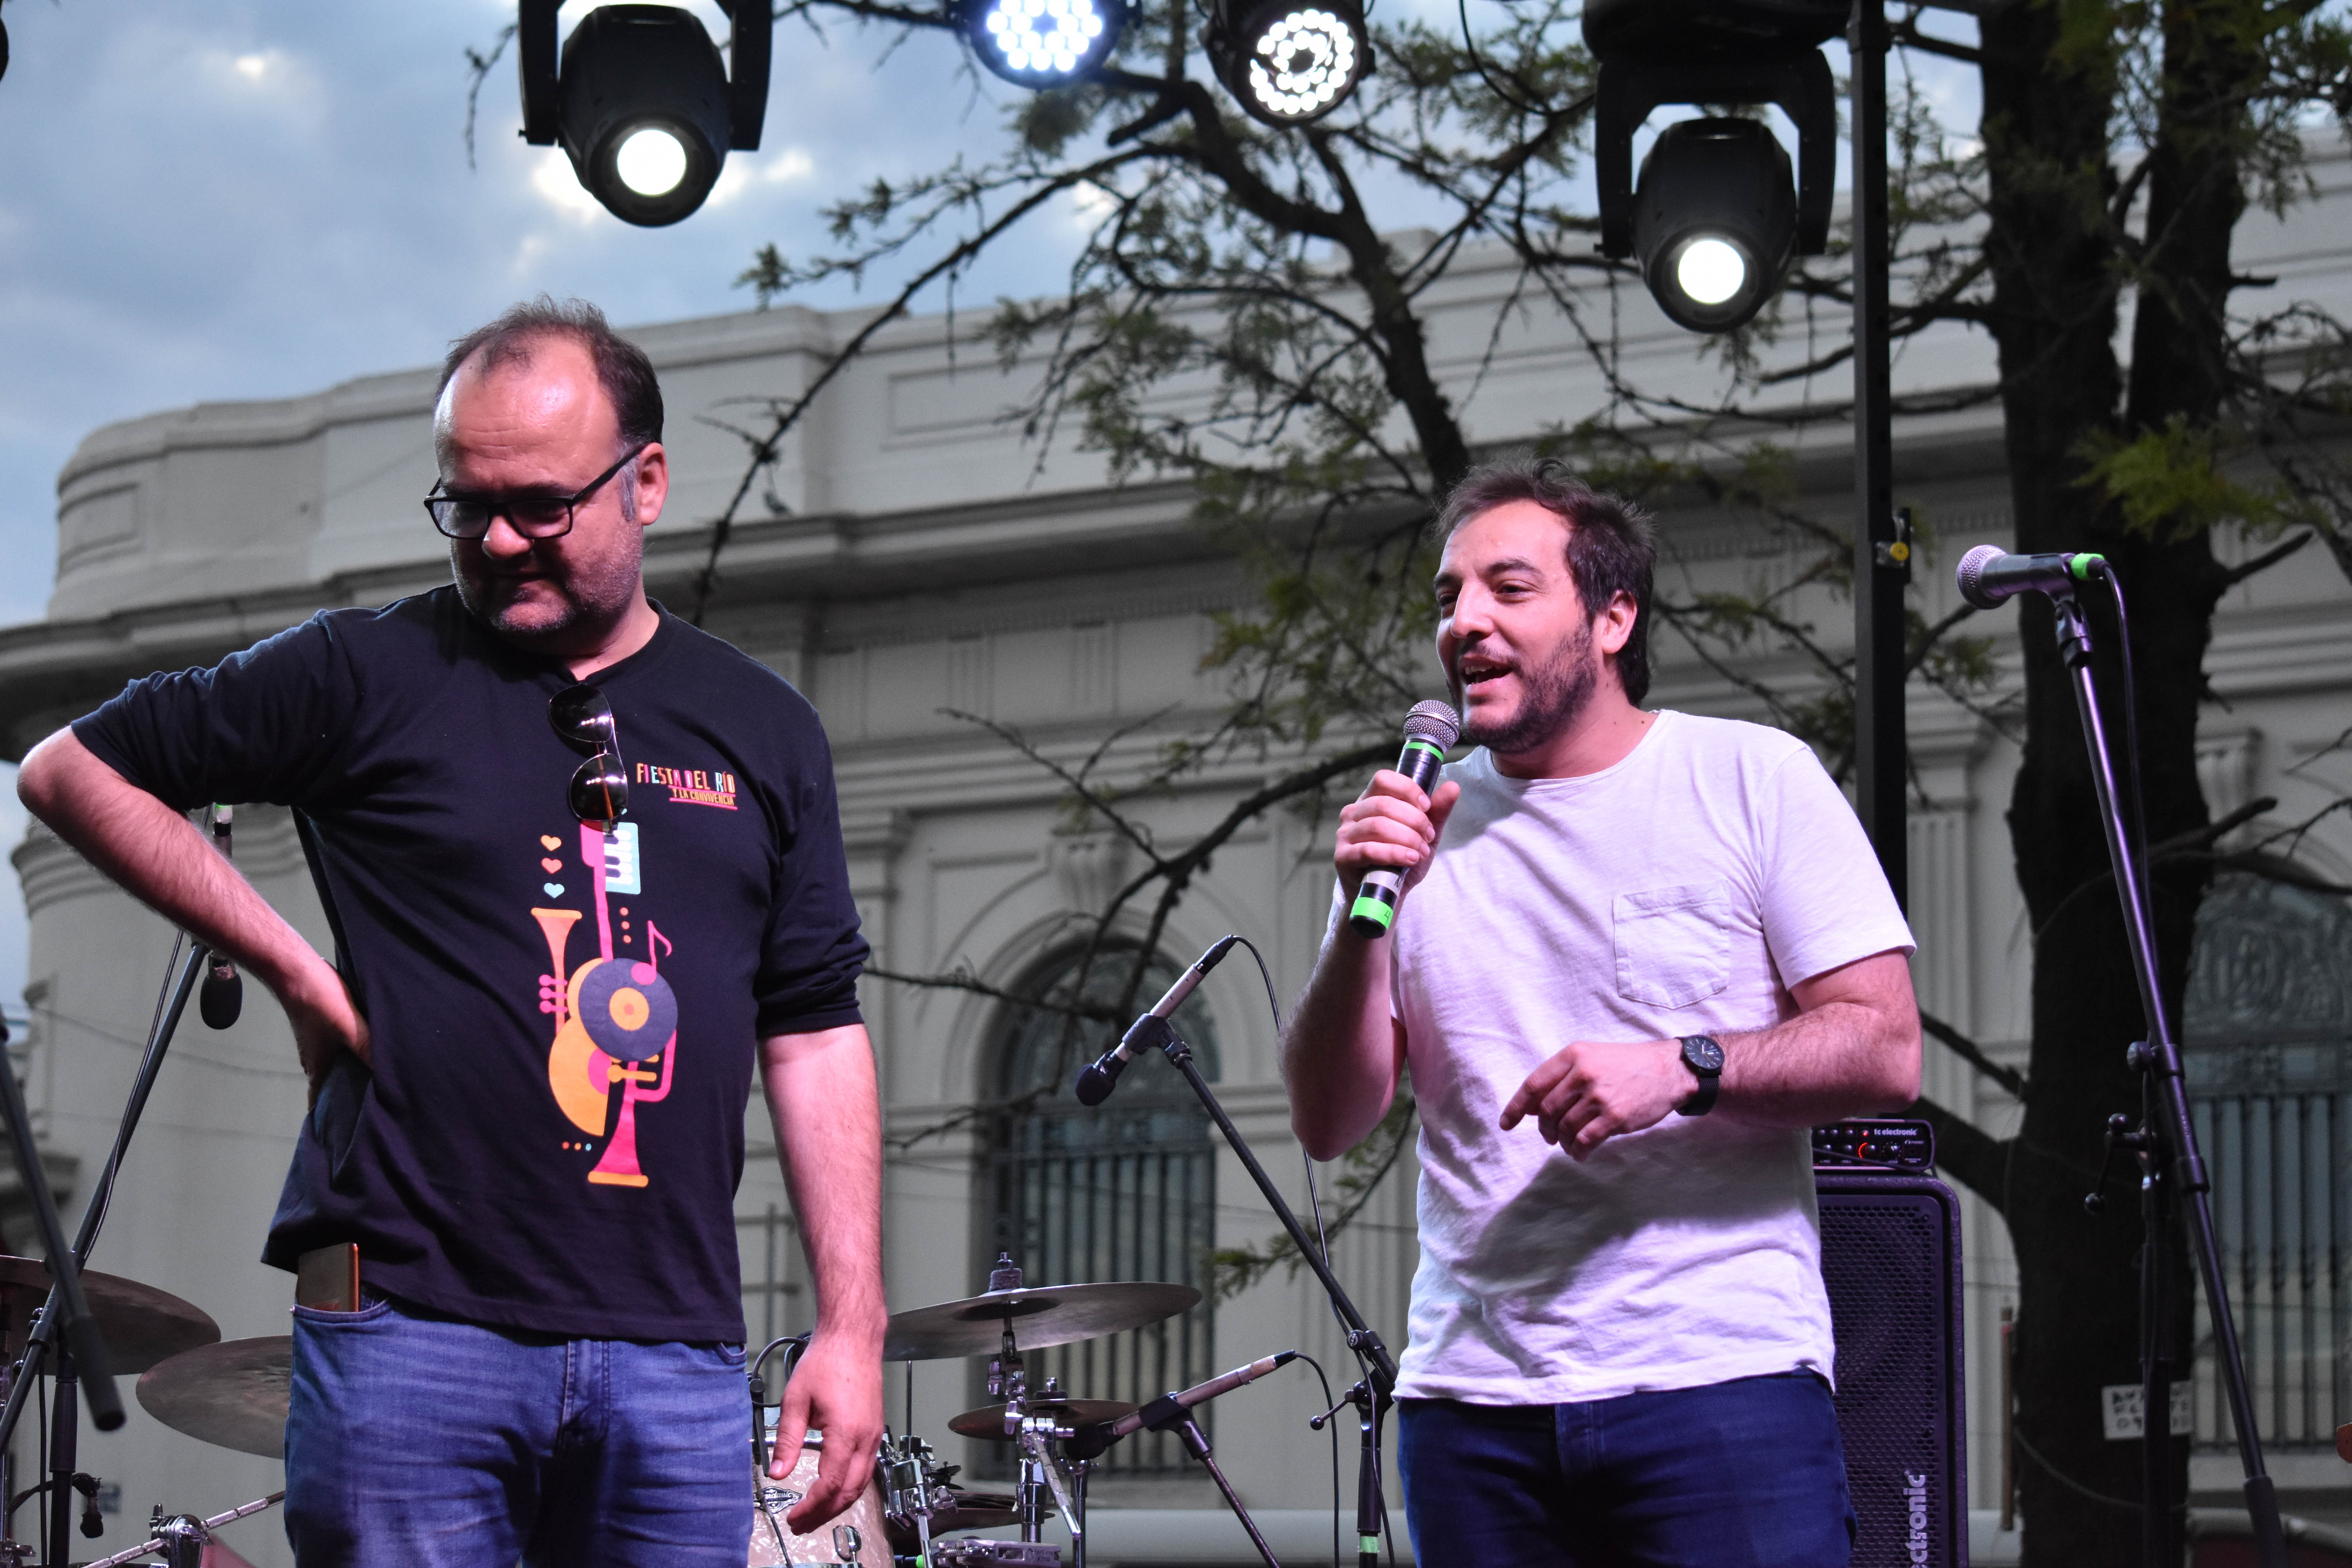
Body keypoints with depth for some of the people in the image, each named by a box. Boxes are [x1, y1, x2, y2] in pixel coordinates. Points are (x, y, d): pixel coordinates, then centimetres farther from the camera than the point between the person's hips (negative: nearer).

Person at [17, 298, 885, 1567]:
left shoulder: (759, 731, 13)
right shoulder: (369, 676, 3)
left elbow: (814, 1034, 12)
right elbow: (69, 770, 7)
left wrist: (852, 1324, 4)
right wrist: (295, 971, 1)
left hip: (677, 1359, 3)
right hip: (411, 1331, -3)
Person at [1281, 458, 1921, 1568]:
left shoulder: (1752, 779, 3)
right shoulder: (1418, 825, 11)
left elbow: (1885, 1053, -3)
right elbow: (1329, 1125, 6)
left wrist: (1683, 1069, -18)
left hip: (1723, 1378, -3)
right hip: (1471, 1400, 3)